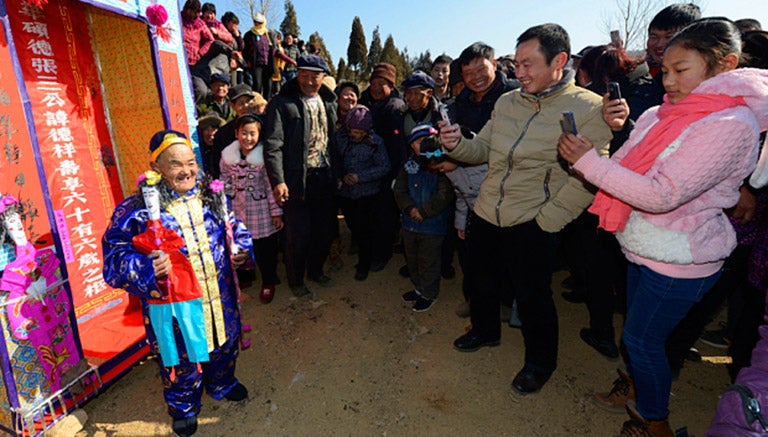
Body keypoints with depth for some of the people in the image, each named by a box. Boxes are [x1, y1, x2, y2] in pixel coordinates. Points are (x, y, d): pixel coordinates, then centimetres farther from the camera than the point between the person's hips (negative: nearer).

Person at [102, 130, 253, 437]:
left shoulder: (212, 196, -1)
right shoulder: (137, 210, -16)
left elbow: (234, 227, 13)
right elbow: (115, 255, -15)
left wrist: (241, 248, -6)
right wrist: (146, 269, -34)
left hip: (221, 300, 5)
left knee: (224, 346, 26)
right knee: (182, 360, 16)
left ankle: (222, 384, 57)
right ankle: (183, 409, 47)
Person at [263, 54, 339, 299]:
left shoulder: (329, 103, 10)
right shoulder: (282, 103, -7)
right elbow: (273, 144, -15)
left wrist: (336, 173, 9)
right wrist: (278, 181, -24)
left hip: (324, 177, 6)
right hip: (297, 179, -5)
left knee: (325, 229, 15)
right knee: (299, 234, 3)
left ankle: (315, 271, 39)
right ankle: (296, 281, 25)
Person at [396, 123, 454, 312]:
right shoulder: (408, 166, 4)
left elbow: (445, 196, -18)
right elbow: (399, 191, 2)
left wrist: (423, 211, -17)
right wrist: (410, 208, -15)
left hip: (433, 225, -6)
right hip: (410, 223, 6)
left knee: (428, 261, 7)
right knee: (412, 259, 20)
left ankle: (429, 294, 27)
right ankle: (419, 287, 41)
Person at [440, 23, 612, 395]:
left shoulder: (589, 109, -11)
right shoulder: (507, 102, 6)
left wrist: (546, 220, -16)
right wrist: (456, 144, -10)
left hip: (531, 225, -5)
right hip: (486, 215, 6)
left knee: (532, 297, 9)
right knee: (483, 281, 21)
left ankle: (540, 363, 36)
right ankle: (485, 330, 50)